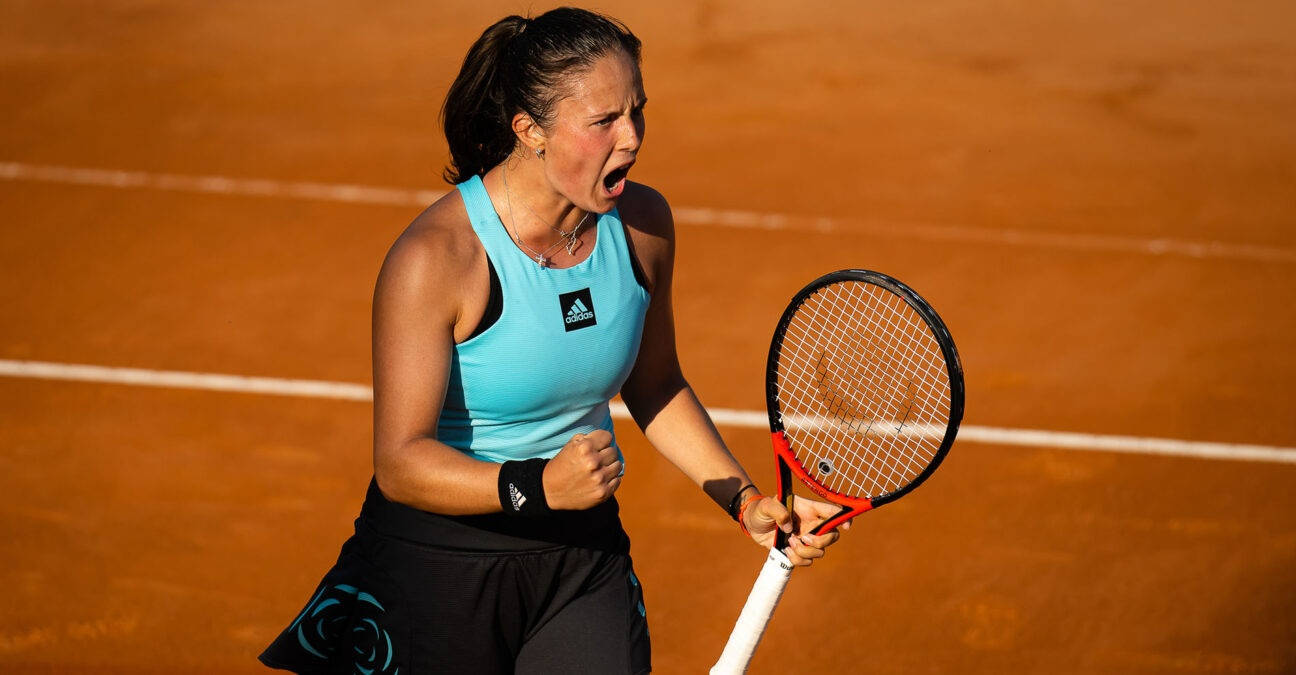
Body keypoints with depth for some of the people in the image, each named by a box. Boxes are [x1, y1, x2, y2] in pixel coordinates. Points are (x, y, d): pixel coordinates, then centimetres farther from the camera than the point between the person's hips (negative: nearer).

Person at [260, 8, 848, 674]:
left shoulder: (642, 224, -3)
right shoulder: (434, 257, -22)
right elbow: (401, 462, -24)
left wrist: (744, 500, 3)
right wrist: (537, 487, -38)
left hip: (585, 556, 5)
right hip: (438, 565, -4)